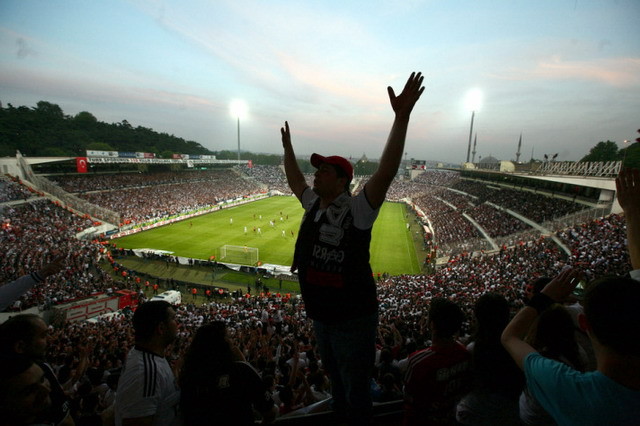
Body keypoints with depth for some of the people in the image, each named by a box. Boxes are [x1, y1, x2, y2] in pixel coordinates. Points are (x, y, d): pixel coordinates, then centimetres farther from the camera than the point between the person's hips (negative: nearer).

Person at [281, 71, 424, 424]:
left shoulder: (357, 209, -19)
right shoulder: (313, 203, 1)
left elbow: (386, 172, -32)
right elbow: (294, 180, 18)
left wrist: (401, 116, -37)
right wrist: (287, 146, 25)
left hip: (353, 317, -7)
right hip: (320, 314, 8)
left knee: (355, 389, 14)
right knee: (335, 378, 30)